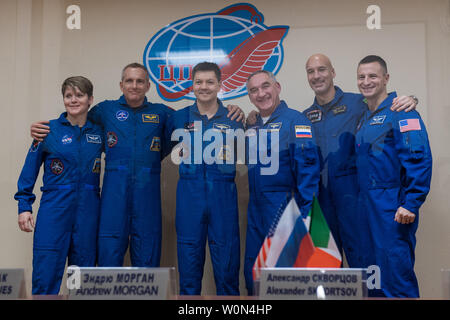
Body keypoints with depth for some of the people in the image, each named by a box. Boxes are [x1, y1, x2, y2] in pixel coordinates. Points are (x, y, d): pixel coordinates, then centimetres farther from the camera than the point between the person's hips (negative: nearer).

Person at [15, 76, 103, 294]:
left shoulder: (99, 132, 7)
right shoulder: (50, 129, 1)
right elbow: (30, 168, 2)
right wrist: (24, 205, -2)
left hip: (88, 210, 3)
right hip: (54, 209, -2)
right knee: (46, 271, -4)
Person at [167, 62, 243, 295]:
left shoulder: (232, 119, 6)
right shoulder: (179, 118, 7)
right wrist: (178, 154, 0)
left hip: (223, 194, 0)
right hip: (189, 191, 1)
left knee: (227, 258, 3)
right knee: (189, 256, 6)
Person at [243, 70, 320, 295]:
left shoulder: (296, 121, -8)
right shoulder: (252, 127, 13)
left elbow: (308, 169, -17)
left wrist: (304, 215, -21)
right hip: (256, 210, 7)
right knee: (253, 274, 13)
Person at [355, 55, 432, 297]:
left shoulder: (401, 112, -7)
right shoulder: (363, 118, 16)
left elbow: (419, 160, -16)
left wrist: (410, 204, -21)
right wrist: (361, 200, 11)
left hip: (393, 208, -8)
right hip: (366, 205, 8)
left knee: (395, 269, -6)